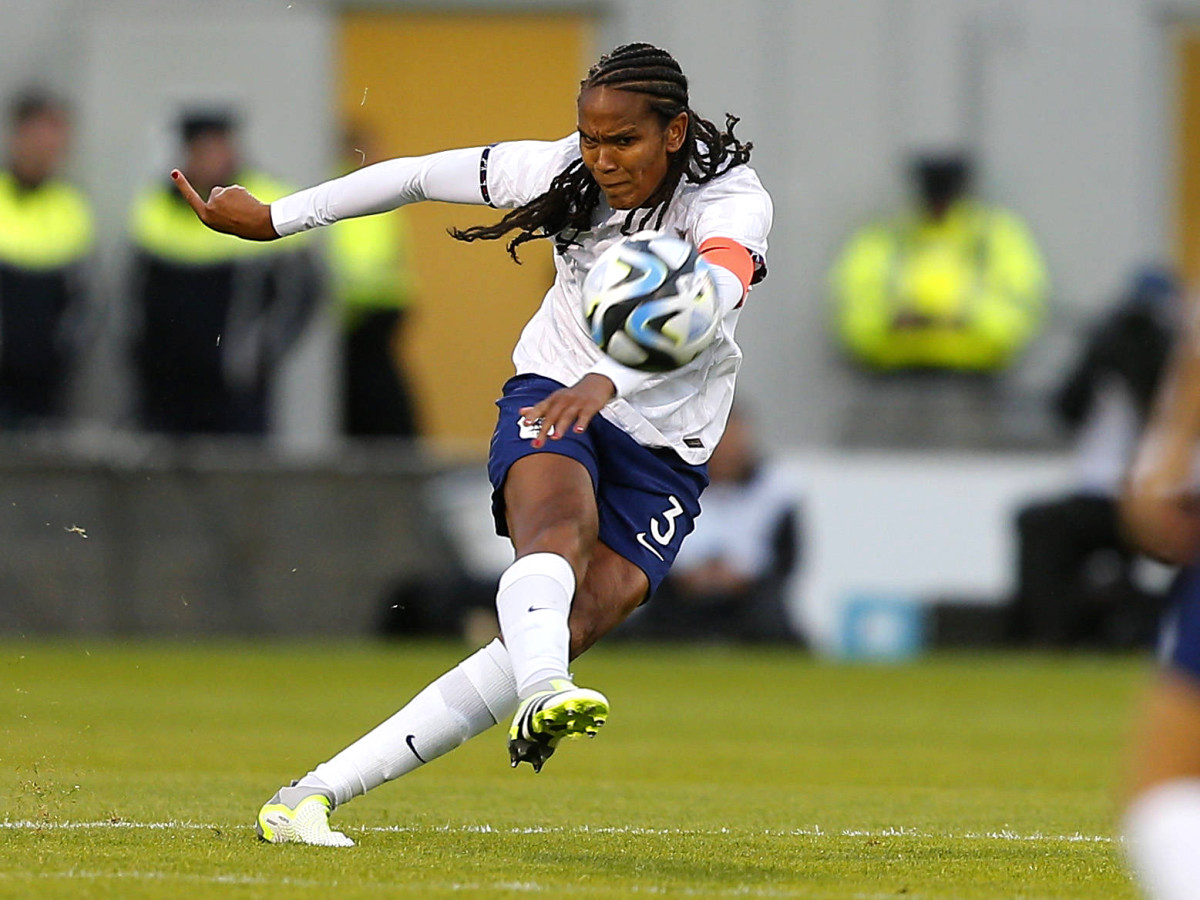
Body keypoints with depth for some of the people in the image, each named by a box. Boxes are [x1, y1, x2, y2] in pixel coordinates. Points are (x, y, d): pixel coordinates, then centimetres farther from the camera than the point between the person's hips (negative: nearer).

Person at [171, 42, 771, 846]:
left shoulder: (731, 199, -20)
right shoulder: (562, 172, -9)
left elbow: (714, 296, -42)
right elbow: (419, 176, 4)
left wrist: (607, 381, -59)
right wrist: (271, 220, 8)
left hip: (664, 457, -1)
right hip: (550, 400, 1)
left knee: (575, 628, -19)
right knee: (557, 536, -34)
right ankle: (541, 696, -67)